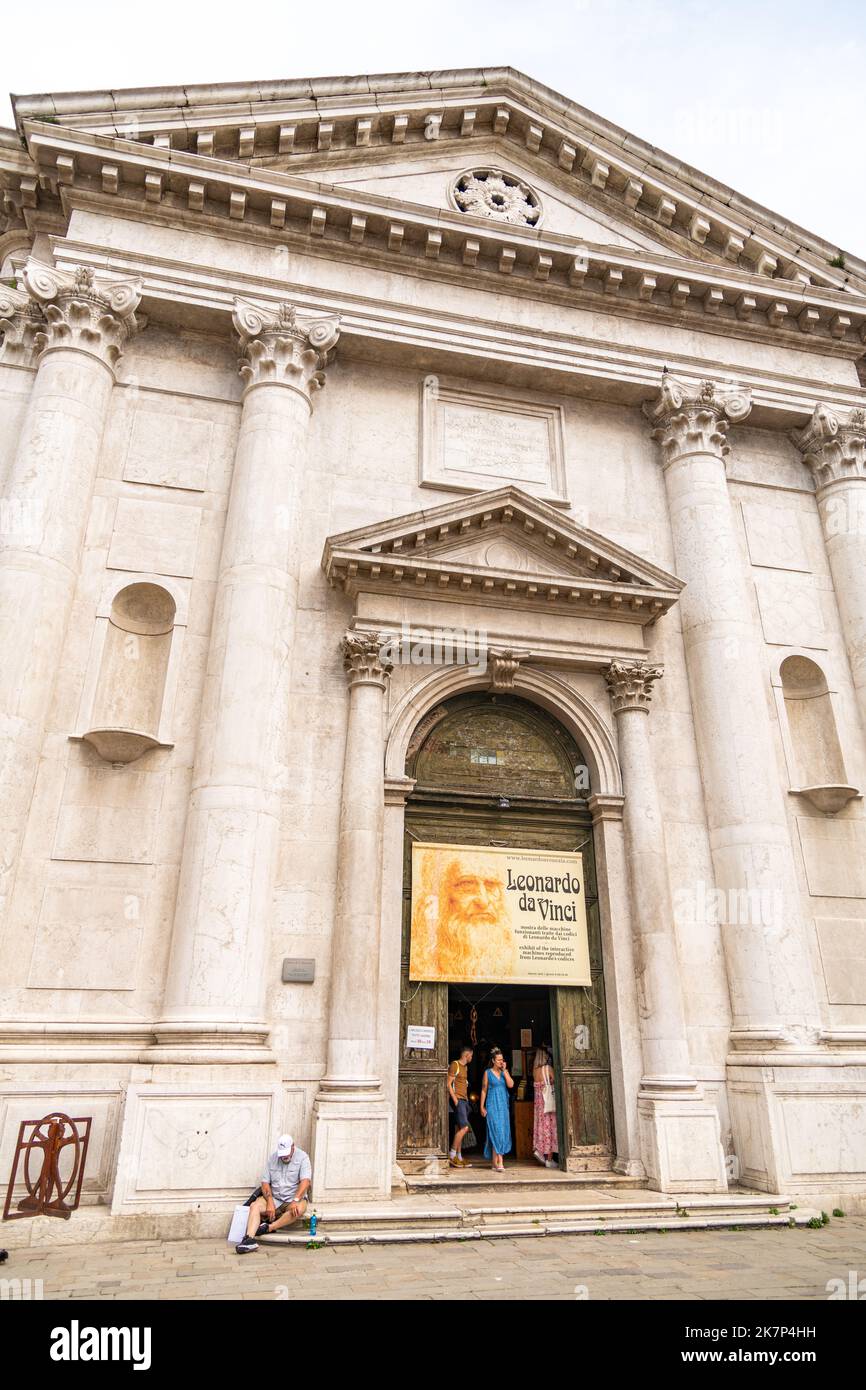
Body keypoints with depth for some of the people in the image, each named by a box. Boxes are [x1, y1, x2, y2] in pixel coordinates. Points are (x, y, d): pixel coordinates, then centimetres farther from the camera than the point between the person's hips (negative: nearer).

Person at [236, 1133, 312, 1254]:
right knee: (254, 1206, -22)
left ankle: (269, 1228, -28)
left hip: (293, 1198, -3)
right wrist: (270, 1202, -14)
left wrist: (296, 1200, -33)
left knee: (299, 1209, -35)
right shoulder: (273, 1158, 4)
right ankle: (250, 1239, -36)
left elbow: (305, 1181, -19)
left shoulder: (302, 1157, -8)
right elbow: (265, 1183, 2)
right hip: (274, 1198, 3)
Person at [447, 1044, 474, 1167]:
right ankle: (452, 1155, -11)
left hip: (464, 1100, 9)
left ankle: (459, 1158, 9)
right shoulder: (454, 1065, -8)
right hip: (458, 1100, -9)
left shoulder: (465, 1067, 20)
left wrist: (466, 1098, 16)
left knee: (459, 1129, 8)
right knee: (464, 1127, -15)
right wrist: (455, 1099, -18)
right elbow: (448, 1084, -13)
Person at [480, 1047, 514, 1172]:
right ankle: (499, 1162, -15)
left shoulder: (505, 1072, 9)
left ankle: (494, 1162, 16)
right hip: (492, 1105, -4)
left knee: (503, 1132, 5)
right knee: (496, 1131, -12)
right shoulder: (488, 1073, 0)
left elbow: (511, 1085, -7)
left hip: (503, 1105, 4)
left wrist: (505, 1070, -8)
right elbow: (484, 1090, 3)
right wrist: (482, 1106, 0)